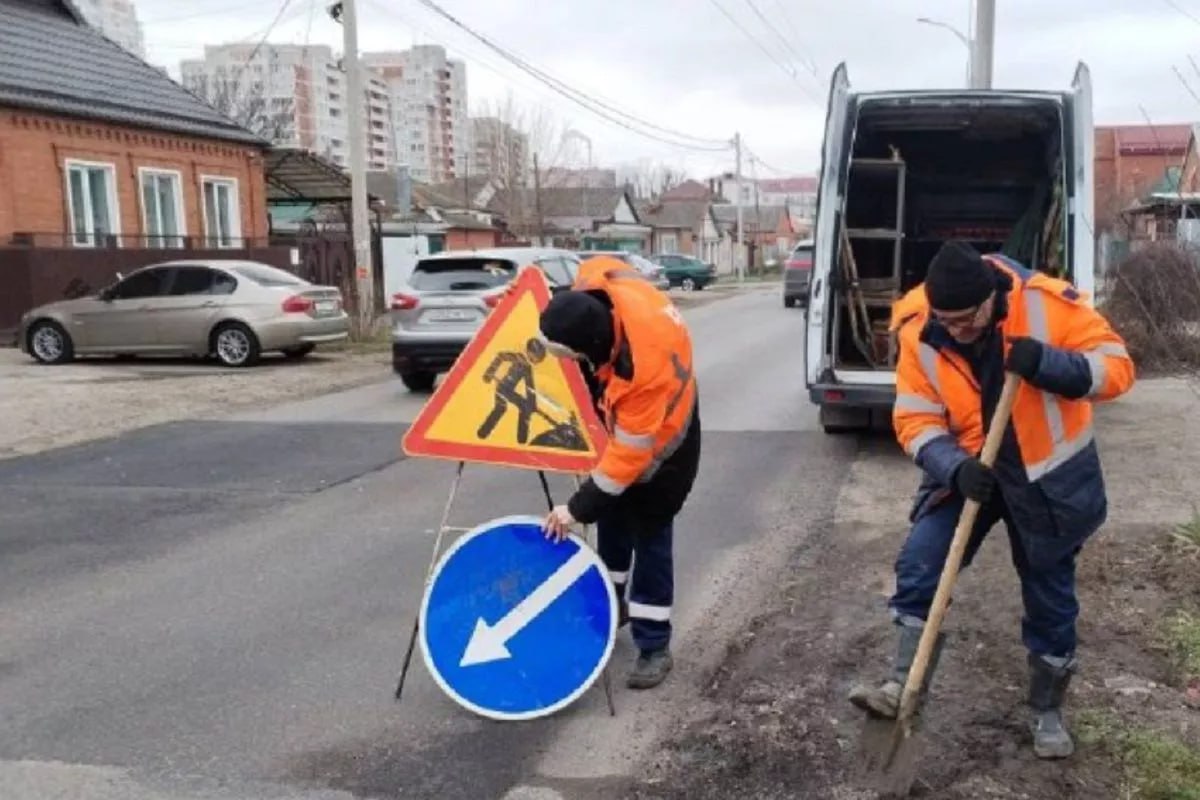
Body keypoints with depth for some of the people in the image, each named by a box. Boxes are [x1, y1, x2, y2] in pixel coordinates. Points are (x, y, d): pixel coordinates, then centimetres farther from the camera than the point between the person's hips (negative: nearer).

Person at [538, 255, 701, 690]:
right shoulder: (595, 283, -29)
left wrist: (578, 507, -30)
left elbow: (629, 453, -36)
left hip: (660, 440, -8)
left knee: (649, 536, -4)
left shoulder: (647, 365, -46)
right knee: (612, 517, 19)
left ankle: (654, 646, 7)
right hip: (620, 420, 8)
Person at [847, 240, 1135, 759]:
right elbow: (915, 419, -11)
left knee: (1049, 597, 11)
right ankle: (905, 685, 3)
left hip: (1048, 475, -1)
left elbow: (1116, 368, -17)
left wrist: (1046, 363, -35)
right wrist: (954, 466, -29)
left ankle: (1047, 709, 31)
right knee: (918, 567, -11)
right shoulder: (919, 333, -16)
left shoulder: (1049, 304, -22)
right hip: (969, 470, 2)